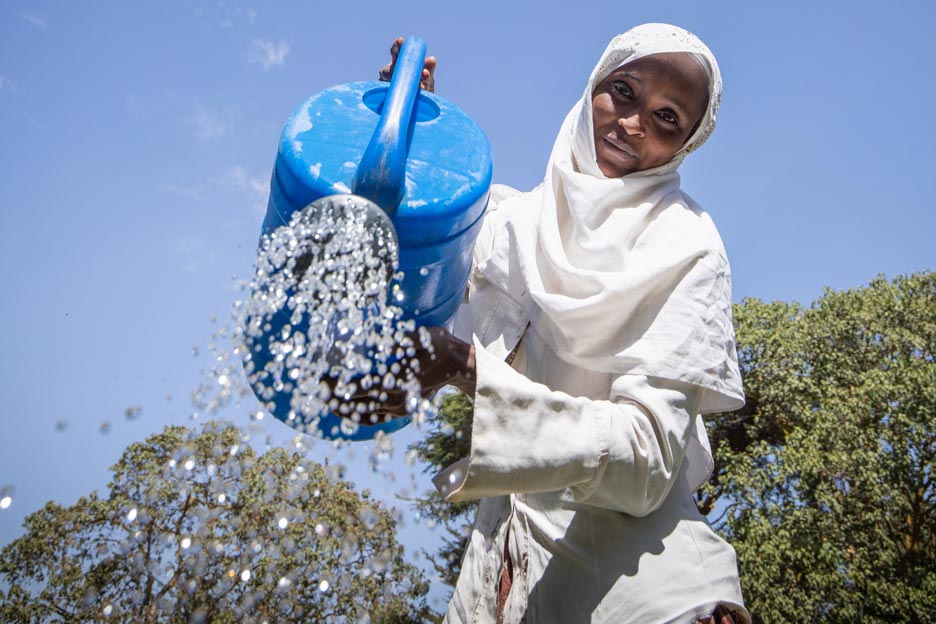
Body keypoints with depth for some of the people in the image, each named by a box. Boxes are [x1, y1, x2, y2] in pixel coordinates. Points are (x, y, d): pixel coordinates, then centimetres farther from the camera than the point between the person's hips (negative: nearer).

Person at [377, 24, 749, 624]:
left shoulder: (688, 250, -11)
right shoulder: (514, 220, 4)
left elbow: (647, 460, -20)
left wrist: (470, 369, -33)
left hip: (631, 555, -3)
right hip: (507, 543, 4)